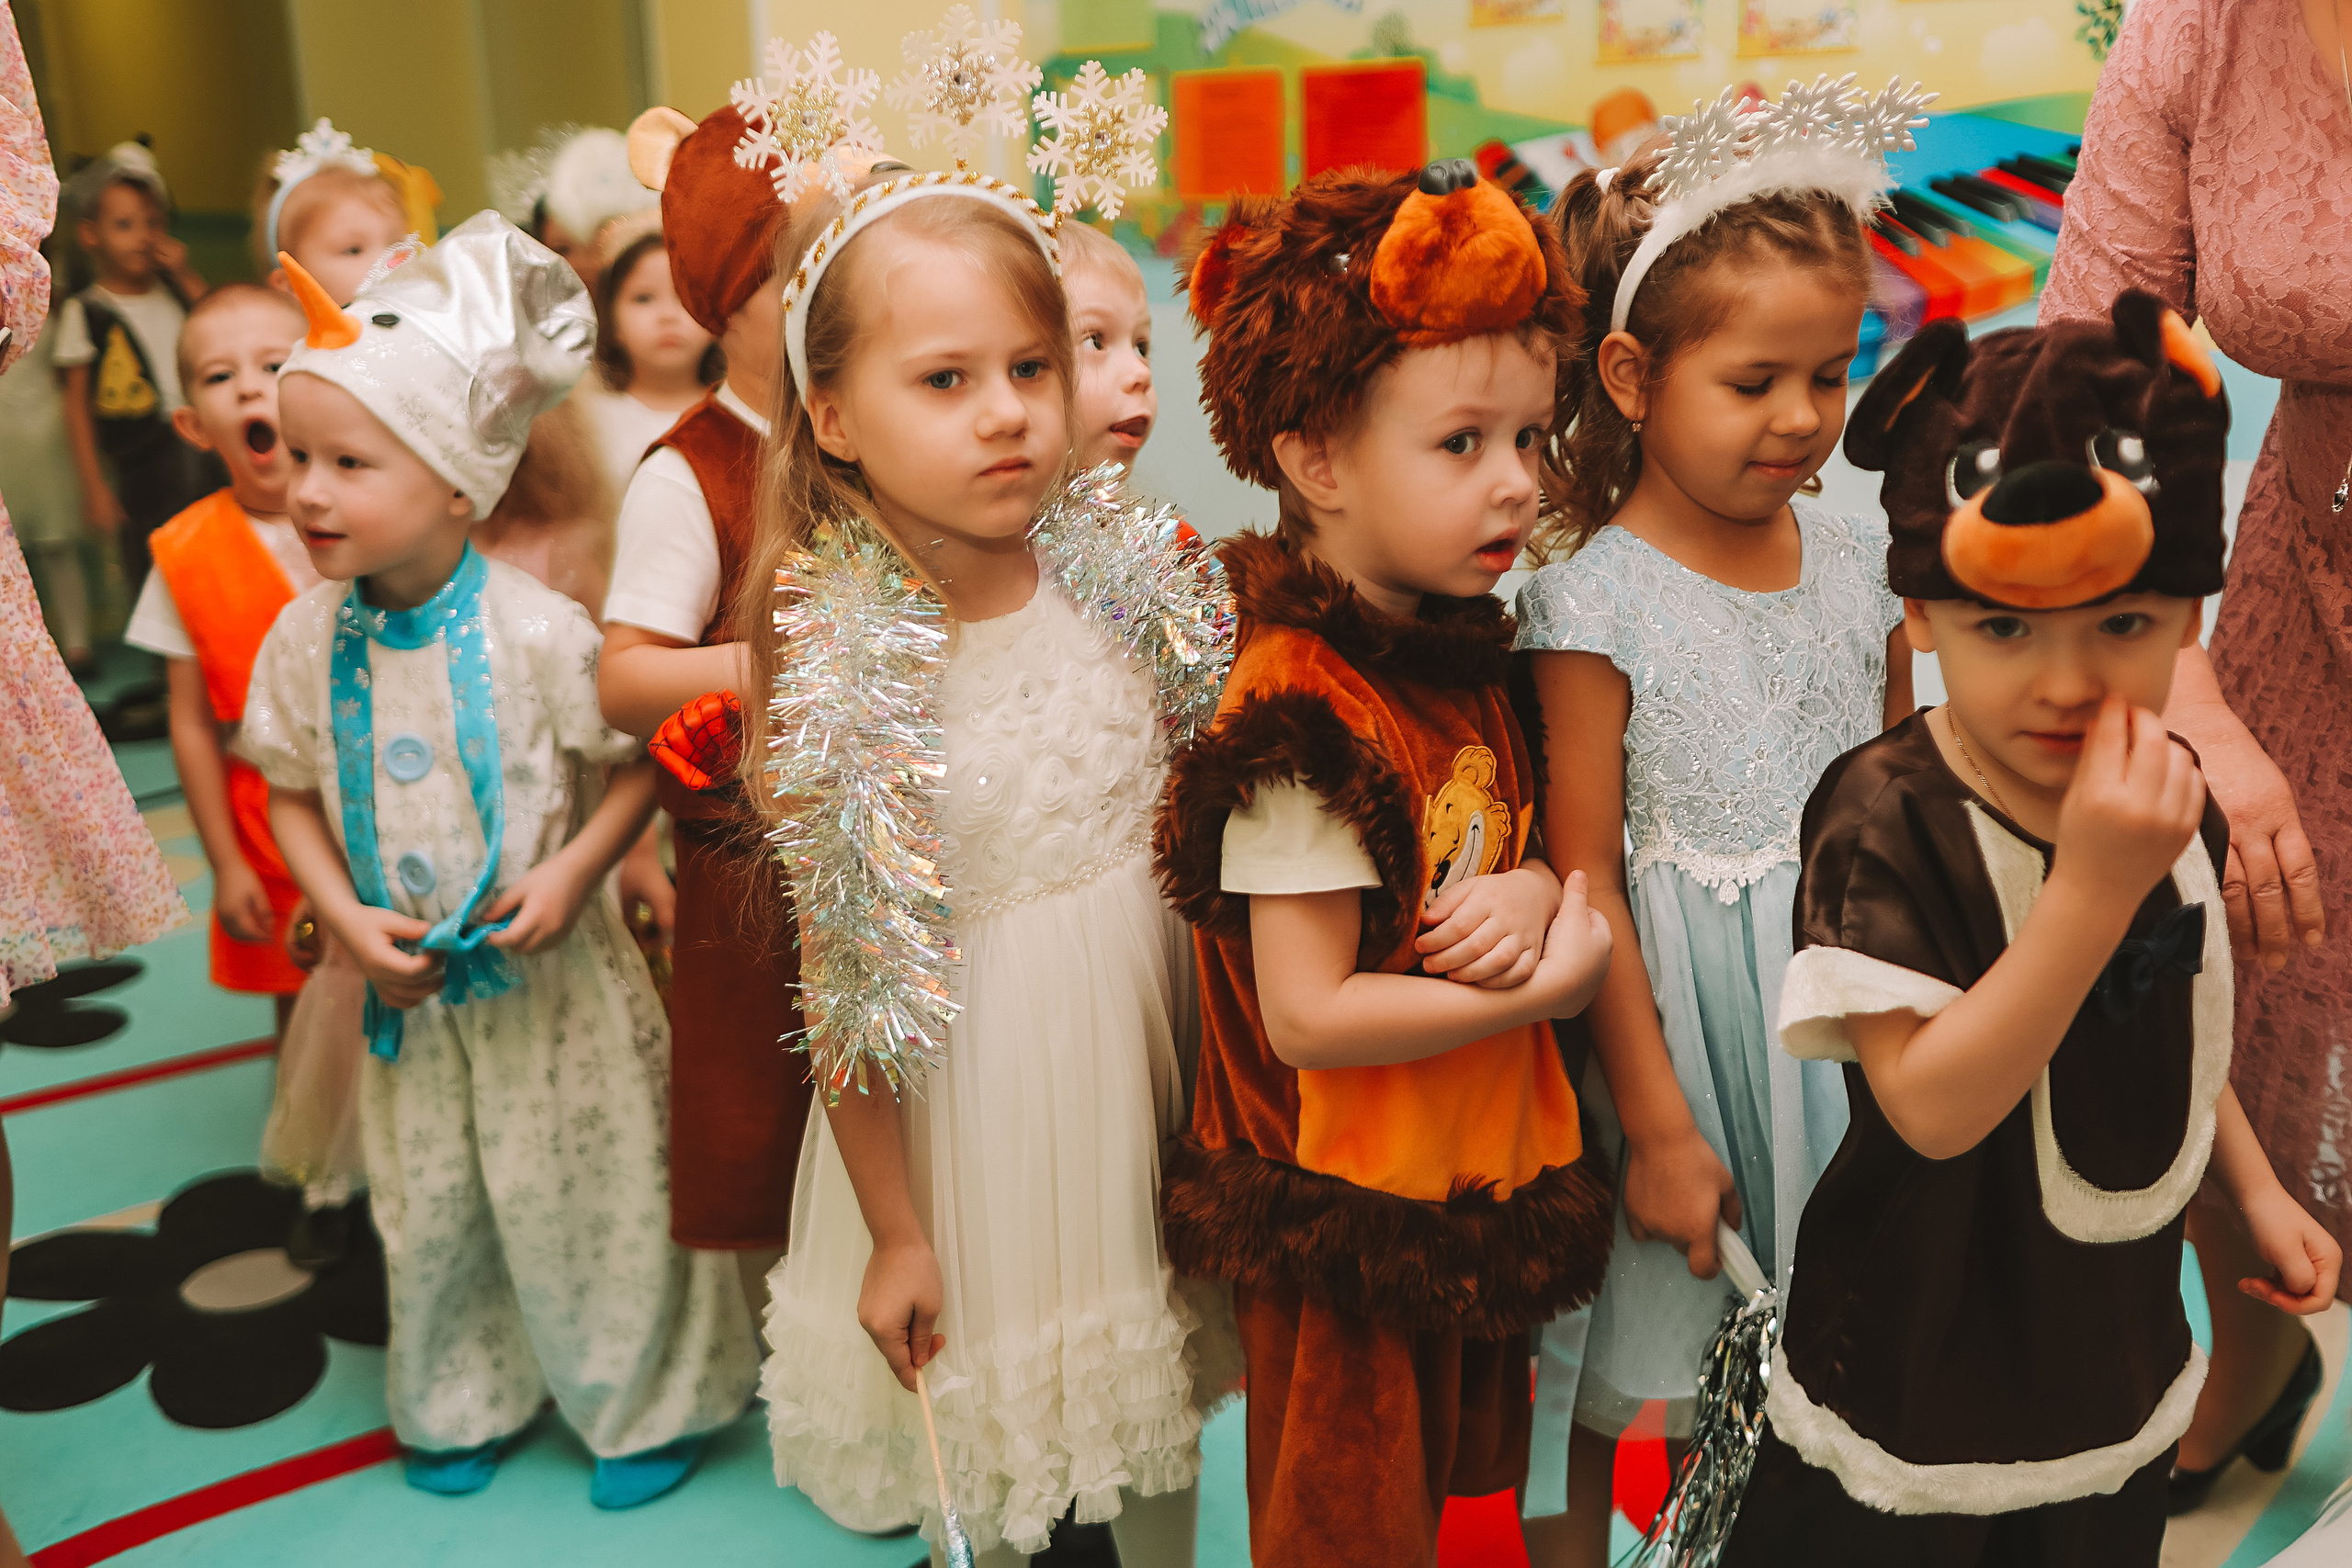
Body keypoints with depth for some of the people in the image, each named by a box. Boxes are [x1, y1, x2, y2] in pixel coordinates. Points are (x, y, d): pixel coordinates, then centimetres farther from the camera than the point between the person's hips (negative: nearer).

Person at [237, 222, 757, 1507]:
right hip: (407, 980, 4)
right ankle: (462, 1401, 44)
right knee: (427, 1206, 19)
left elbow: (640, 760, -12)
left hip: (546, 969, -4)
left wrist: (573, 874, -23)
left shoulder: (536, 631, -20)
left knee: (583, 1194, 9)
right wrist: (350, 922, -9)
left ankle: (644, 1401, 33)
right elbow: (292, 795, 4)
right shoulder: (308, 640, -6)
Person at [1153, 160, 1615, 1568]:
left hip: (1482, 1186, 8)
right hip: (1347, 1233, -8)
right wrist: (1548, 981, -18)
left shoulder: (1466, 657, 1)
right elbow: (1308, 1015, -24)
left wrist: (1529, 892, -12)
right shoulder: (1299, 722, -25)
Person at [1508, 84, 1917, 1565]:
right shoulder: (1593, 603, -15)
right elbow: (1586, 883, -13)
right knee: (1618, 1376, 13)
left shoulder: (1863, 568, 1)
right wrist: (1657, 1125, -11)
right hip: (1666, 1016, -4)